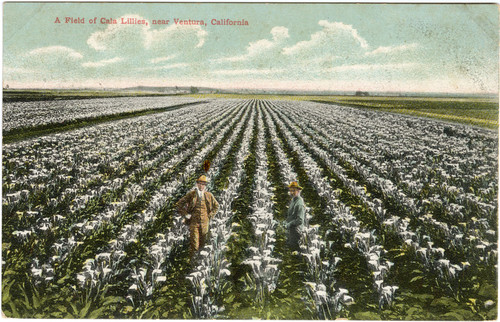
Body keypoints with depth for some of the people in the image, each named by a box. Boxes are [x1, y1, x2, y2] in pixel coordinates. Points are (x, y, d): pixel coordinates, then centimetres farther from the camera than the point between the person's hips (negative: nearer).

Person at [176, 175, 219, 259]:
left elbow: (216, 206, 17)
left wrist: (210, 215, 7)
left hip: (204, 222, 3)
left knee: (202, 244, 14)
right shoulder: (191, 194, -5)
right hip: (194, 222, -3)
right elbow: (179, 204, 2)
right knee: (194, 245, -7)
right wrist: (186, 214, -4)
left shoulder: (209, 195, 2)